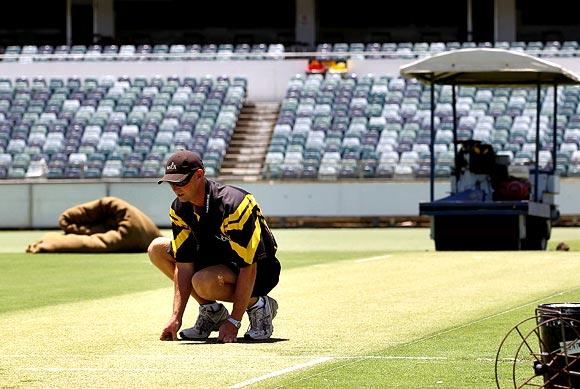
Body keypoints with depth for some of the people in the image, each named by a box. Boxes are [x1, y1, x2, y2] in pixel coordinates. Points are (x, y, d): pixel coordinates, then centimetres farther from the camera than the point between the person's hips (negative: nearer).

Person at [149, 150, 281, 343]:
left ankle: (257, 305, -8)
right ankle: (212, 312, 3)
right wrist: (176, 317, -19)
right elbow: (184, 264, -9)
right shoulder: (179, 209, -8)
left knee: (204, 282, -37)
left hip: (259, 271, -8)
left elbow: (248, 268, -29)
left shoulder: (233, 204, -30)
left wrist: (234, 321, -30)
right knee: (158, 249, -1)